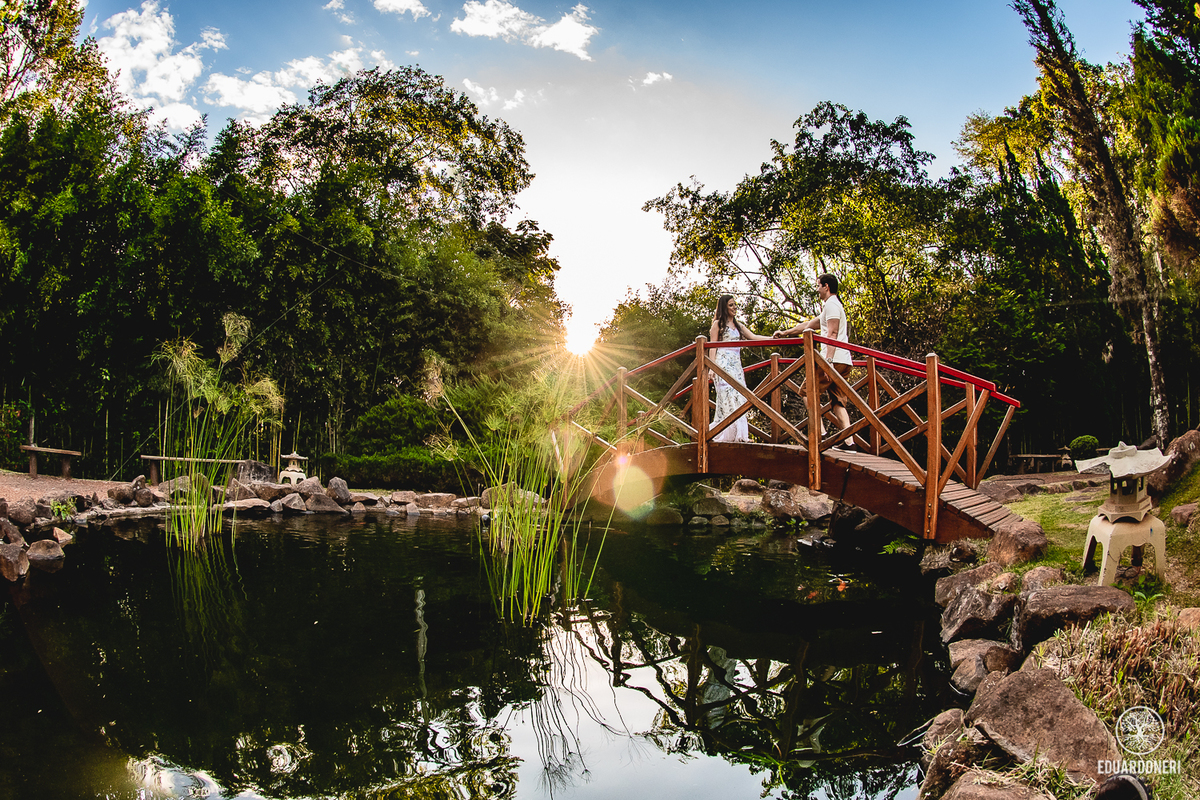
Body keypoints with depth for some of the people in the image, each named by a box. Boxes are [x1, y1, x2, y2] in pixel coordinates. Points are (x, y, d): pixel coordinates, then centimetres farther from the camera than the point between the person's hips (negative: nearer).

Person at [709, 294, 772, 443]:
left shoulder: (738, 325, 21)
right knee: (727, 397, -15)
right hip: (723, 364, -7)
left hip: (736, 364, 7)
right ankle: (726, 434, -18)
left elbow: (753, 337, 14)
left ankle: (738, 433, -1)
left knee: (739, 397, -1)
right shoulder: (718, 324, 2)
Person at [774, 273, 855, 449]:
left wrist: (828, 360, -25)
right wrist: (785, 332, 40)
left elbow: (832, 334, -17)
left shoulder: (831, 304, -5)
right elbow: (808, 325, 35)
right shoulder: (833, 305, 28)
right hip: (844, 362, 9)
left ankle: (820, 431, -12)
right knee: (838, 401, 4)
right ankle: (849, 441, -6)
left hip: (835, 360, -9)